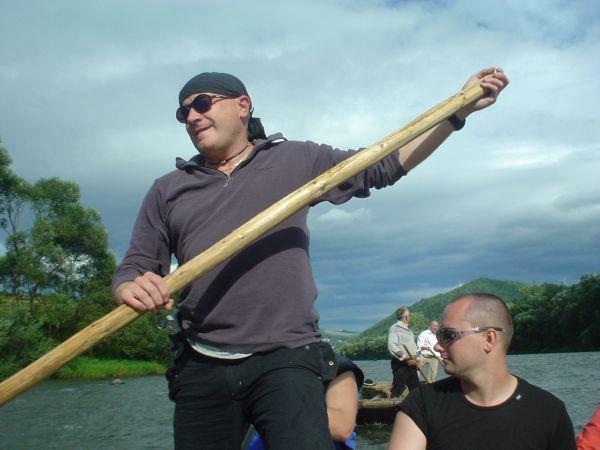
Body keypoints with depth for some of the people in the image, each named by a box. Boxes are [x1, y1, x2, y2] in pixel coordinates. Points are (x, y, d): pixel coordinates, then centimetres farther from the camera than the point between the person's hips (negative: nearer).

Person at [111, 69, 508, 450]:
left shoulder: (297, 160, 10)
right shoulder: (167, 190, 13)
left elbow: (387, 163, 10)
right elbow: (132, 269, 11)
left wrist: (459, 110, 6)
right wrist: (132, 289, -13)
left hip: (286, 361, -2)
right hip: (202, 368, 3)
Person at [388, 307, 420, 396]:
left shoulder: (408, 329, 20)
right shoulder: (395, 328, -9)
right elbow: (392, 346, -22)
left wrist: (416, 360, 13)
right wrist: (405, 358, -28)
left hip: (411, 363, 9)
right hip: (400, 363, -9)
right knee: (398, 390, -9)